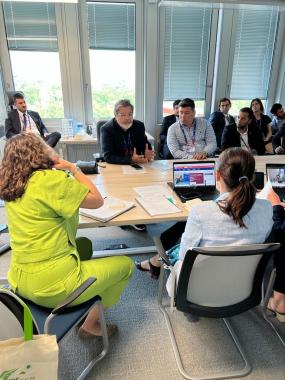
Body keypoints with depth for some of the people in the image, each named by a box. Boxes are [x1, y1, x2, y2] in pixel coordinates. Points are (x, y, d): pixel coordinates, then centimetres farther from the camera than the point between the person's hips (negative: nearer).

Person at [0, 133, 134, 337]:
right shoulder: (51, 179, -20)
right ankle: (91, 324, 20)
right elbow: (97, 200, -11)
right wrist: (72, 168, -5)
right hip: (52, 286, -8)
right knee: (125, 264, 10)